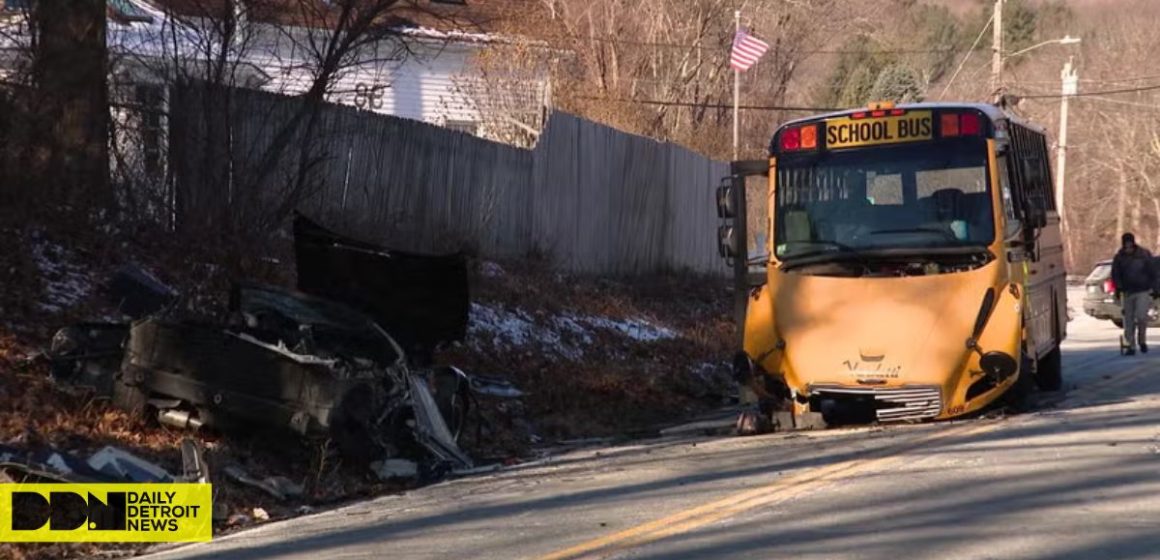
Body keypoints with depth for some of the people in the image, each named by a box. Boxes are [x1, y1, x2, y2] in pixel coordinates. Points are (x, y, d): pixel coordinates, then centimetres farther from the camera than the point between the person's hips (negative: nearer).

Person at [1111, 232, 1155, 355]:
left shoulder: (1144, 255, -2)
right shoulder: (1119, 257, 1)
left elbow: (1152, 273, 3)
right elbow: (1115, 275, 4)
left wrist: (1154, 288, -1)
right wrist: (1118, 288, -11)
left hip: (1143, 291, -2)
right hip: (1126, 292, 2)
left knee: (1141, 316, -15)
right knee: (1128, 321, 1)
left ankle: (1142, 340, 8)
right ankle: (1130, 346, 8)